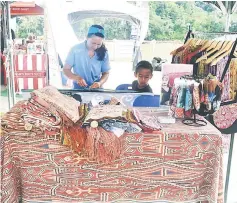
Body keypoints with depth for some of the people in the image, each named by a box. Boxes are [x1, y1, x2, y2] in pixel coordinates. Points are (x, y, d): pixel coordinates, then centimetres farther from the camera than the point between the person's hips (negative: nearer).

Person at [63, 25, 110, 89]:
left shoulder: (103, 53, -4)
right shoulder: (75, 50, -8)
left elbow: (106, 73, 5)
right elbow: (66, 69, -2)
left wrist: (100, 83, -15)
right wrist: (77, 78, -21)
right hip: (78, 88, -3)